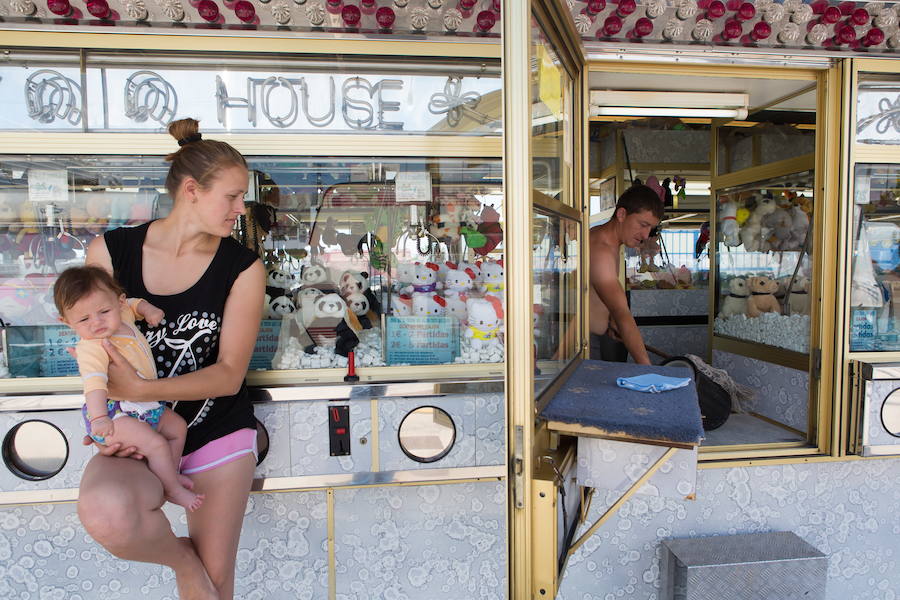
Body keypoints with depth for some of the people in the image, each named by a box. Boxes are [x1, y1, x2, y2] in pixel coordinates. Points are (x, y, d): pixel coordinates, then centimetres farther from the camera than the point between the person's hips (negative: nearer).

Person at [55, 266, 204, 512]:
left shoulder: (121, 316, -1)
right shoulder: (91, 349, -26)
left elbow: (132, 304, 24)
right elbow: (94, 383, -41)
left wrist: (148, 309, 4)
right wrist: (99, 417, -53)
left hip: (143, 405, 9)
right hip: (112, 413, -9)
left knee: (178, 427, 18)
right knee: (156, 444, -22)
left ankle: (171, 474, 30)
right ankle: (173, 490, -2)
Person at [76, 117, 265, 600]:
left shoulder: (242, 268, -8)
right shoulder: (109, 252, -4)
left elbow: (230, 375, -11)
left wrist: (142, 390, -24)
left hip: (218, 431, 0)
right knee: (104, 514, -31)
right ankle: (179, 556, 1)